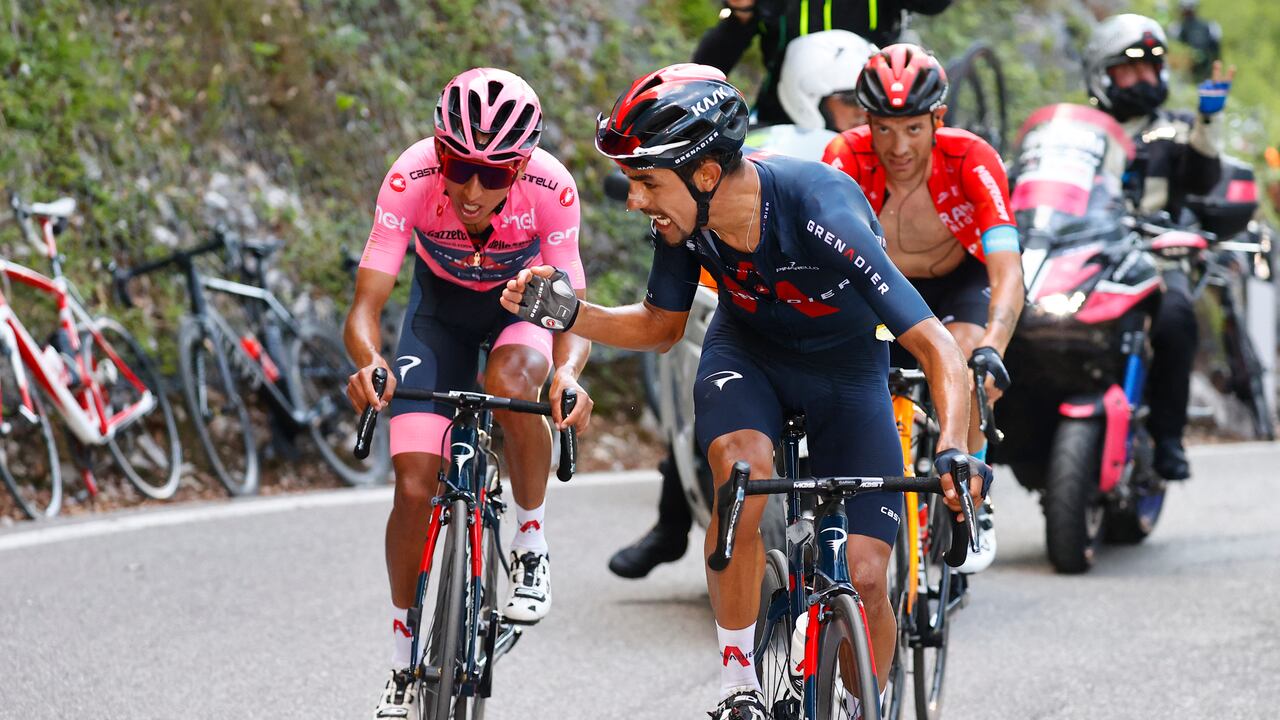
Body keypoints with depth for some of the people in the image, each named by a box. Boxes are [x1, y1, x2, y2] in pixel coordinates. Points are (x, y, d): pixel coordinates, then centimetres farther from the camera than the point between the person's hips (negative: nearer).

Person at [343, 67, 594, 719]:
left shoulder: (550, 188, -34)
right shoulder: (411, 179, -33)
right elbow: (365, 307, -33)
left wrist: (568, 372, -53)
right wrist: (367, 362, -55)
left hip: (525, 302, -1)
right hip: (442, 305, 1)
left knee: (510, 381, -37)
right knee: (415, 486, -10)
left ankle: (532, 542, -11)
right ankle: (403, 665, 9)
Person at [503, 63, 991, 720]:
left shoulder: (823, 215, -37)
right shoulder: (683, 219, -22)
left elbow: (935, 347, -36)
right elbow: (662, 327, -1)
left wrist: (954, 451, -52)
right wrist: (567, 314, -17)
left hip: (845, 366, -2)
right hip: (746, 350, 3)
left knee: (864, 578, -12)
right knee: (743, 470, -32)